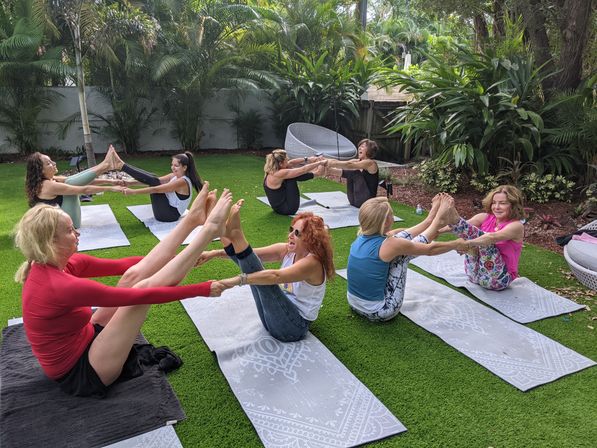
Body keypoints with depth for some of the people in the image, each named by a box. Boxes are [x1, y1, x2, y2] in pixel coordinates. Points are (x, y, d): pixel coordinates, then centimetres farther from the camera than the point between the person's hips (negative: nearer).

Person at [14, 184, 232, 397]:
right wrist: (201, 289, -23)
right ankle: (210, 229, -12)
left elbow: (119, 265, -2)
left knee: (135, 274, -8)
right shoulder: (60, 286, -31)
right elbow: (138, 296, -30)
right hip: (81, 373, -8)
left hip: (85, 339, 8)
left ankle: (192, 219, -2)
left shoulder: (49, 266, -4)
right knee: (143, 286, -19)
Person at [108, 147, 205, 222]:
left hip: (169, 215, -9)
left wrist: (133, 191, -27)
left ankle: (121, 165, -14)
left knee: (153, 181, -19)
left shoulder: (182, 182, -21)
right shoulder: (175, 176, 8)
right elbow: (155, 182, 3)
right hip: (166, 211, 9)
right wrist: (130, 183, -4)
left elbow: (156, 189, -26)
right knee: (152, 180, -1)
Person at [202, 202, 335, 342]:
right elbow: (252, 255, -6)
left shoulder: (312, 263, -22)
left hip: (294, 326, -7)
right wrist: (216, 253, -15)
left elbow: (275, 276, -36)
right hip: (275, 317, 7)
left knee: (264, 281, -30)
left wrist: (236, 280, -45)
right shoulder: (286, 250, 1)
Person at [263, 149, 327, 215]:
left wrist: (307, 159, 10)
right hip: (287, 209, -9)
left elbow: (291, 163, 10)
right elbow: (303, 170, -18)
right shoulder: (280, 174, -26)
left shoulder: (272, 170, -3)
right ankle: (315, 173, 10)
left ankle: (315, 172, 17)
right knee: (292, 176, -10)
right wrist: (320, 163, -6)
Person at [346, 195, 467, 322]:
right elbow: (430, 250, -8)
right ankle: (438, 221, 20)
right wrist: (458, 244, 10)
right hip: (378, 313, -6)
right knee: (402, 252, -1)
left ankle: (431, 219, 24)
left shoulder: (361, 238, -2)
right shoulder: (389, 245, -23)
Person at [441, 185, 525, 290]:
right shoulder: (485, 218, 5)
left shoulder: (516, 226, -10)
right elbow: (466, 225, -14)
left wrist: (468, 243, -48)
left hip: (498, 279, -5)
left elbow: (493, 237, -31)